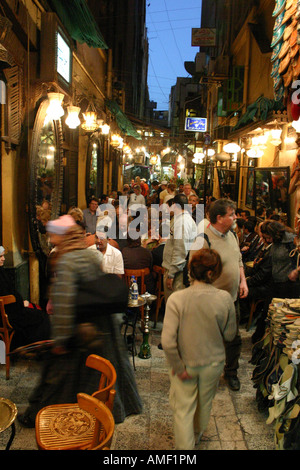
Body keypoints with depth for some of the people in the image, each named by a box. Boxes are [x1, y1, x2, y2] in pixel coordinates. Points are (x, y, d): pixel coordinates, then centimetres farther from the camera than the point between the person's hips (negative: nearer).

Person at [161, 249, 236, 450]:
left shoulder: (176, 299, -24)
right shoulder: (224, 298, -21)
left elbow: (168, 341, -26)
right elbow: (230, 335, -8)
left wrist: (179, 368, -13)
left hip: (186, 364, -2)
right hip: (214, 363, 3)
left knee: (183, 409, 17)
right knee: (205, 403, 28)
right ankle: (197, 435, 54)